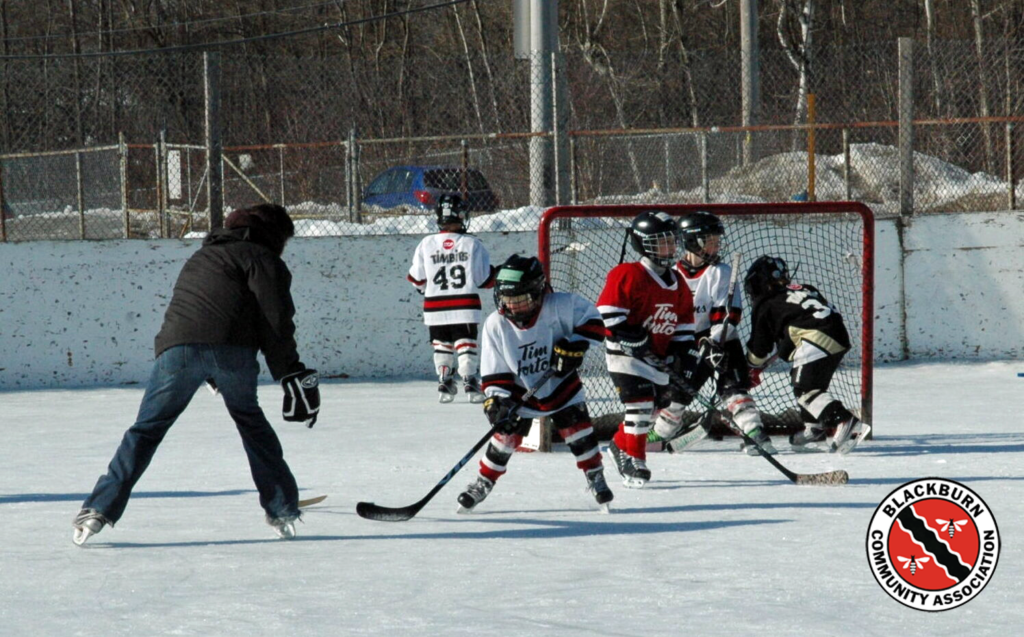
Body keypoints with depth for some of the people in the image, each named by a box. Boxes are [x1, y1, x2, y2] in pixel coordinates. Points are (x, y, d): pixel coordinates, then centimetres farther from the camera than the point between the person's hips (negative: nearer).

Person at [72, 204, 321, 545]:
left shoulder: (201, 258, 38)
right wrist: (290, 372, 3)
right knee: (251, 422, 18)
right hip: (231, 346, -3)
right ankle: (282, 510, 18)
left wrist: (216, 379, 46)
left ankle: (99, 510, -3)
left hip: (177, 344, 3)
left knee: (147, 429, 6)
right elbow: (275, 319, 3)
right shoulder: (262, 259, 17)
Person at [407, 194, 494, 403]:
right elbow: (485, 279, -2)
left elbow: (417, 280, 3)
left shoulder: (426, 245, -2)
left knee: (441, 346, 15)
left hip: (435, 309, 2)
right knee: (466, 346, 2)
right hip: (465, 307, -2)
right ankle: (470, 382, -6)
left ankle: (444, 384, 14)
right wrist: (497, 274, 21)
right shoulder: (472, 244, -6)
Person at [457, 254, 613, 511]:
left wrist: (574, 345, -26)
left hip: (561, 387, 0)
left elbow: (592, 321, -13)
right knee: (505, 435, -3)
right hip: (521, 392, 1)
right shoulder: (496, 325, -17)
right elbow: (494, 372, -13)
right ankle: (482, 484, 14)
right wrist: (496, 400, -24)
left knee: (578, 432, -5)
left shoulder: (559, 306, -23)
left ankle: (596, 478, 16)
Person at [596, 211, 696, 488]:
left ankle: (621, 445, 32)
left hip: (658, 359, 8)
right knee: (640, 405, -16)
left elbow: (684, 322, 18)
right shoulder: (628, 276, -14)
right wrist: (634, 338, -23)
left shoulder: (677, 283, 10)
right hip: (626, 354, -8)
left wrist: (682, 353, 6)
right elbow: (607, 314, -19)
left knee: (656, 405, 11)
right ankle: (633, 461, -6)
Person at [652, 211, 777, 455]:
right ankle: (662, 434, 29)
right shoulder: (674, 274, 2)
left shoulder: (721, 272, -9)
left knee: (733, 386, -19)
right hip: (688, 344, 4)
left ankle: (755, 433, -26)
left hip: (721, 343, -4)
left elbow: (728, 313, -16)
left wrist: (713, 342, -27)